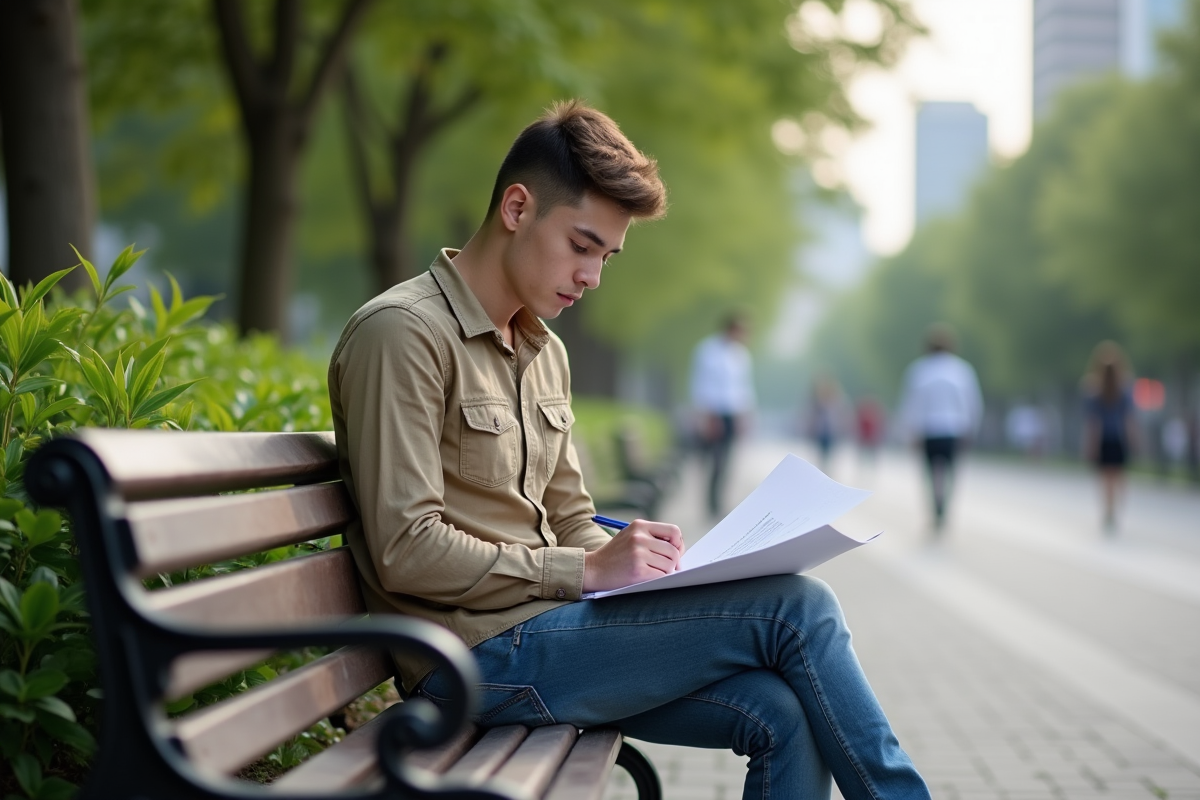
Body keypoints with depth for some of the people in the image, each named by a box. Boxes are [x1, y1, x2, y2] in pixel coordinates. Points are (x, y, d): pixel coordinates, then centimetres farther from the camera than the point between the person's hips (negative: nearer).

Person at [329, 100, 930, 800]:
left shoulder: (546, 353, 19)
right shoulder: (403, 334, -11)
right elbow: (406, 551, -18)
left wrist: (636, 560, -1)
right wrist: (587, 570, -18)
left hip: (539, 624, 8)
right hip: (481, 652, -8)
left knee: (782, 714, -14)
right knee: (797, 607, -14)